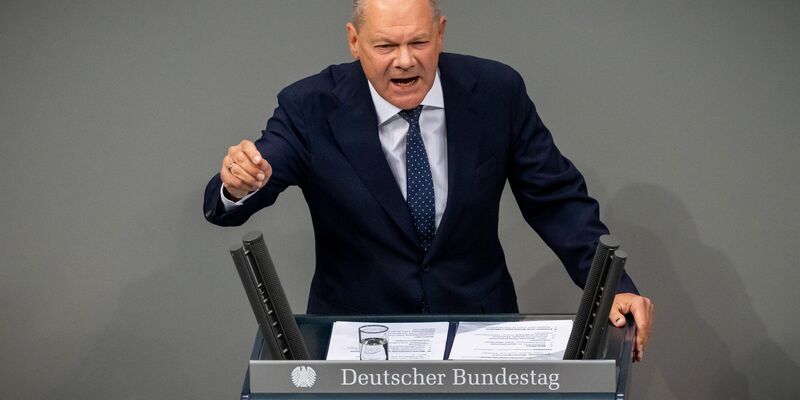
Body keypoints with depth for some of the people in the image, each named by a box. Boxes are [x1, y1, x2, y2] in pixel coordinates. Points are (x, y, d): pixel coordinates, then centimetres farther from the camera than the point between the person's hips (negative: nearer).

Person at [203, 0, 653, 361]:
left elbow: (556, 197, 2)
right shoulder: (311, 108, -8)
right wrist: (238, 186, -37)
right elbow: (227, 207, -13)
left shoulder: (496, 92, -4)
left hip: (477, 321, 1)